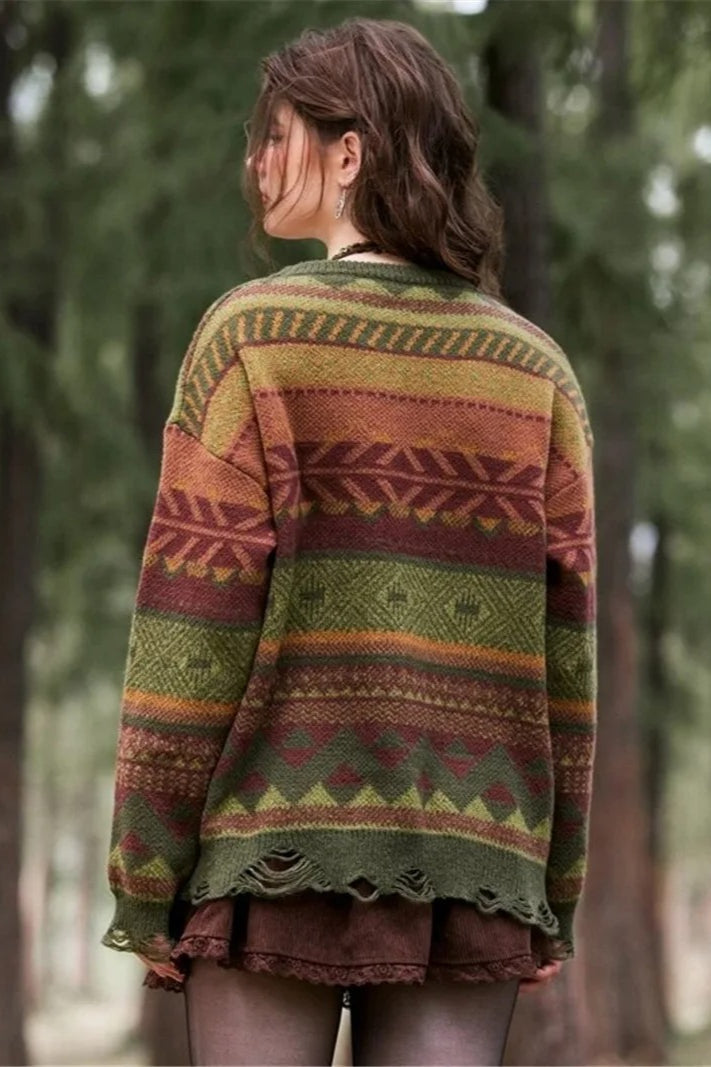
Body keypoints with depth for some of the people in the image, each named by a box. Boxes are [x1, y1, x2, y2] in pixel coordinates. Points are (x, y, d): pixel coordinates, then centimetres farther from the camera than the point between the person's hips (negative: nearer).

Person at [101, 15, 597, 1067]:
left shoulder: (252, 334, -4)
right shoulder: (537, 370, 6)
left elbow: (193, 627, -7)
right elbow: (562, 652, 4)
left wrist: (142, 881, -2)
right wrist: (555, 897, 10)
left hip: (276, 843, -3)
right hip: (471, 858, 3)